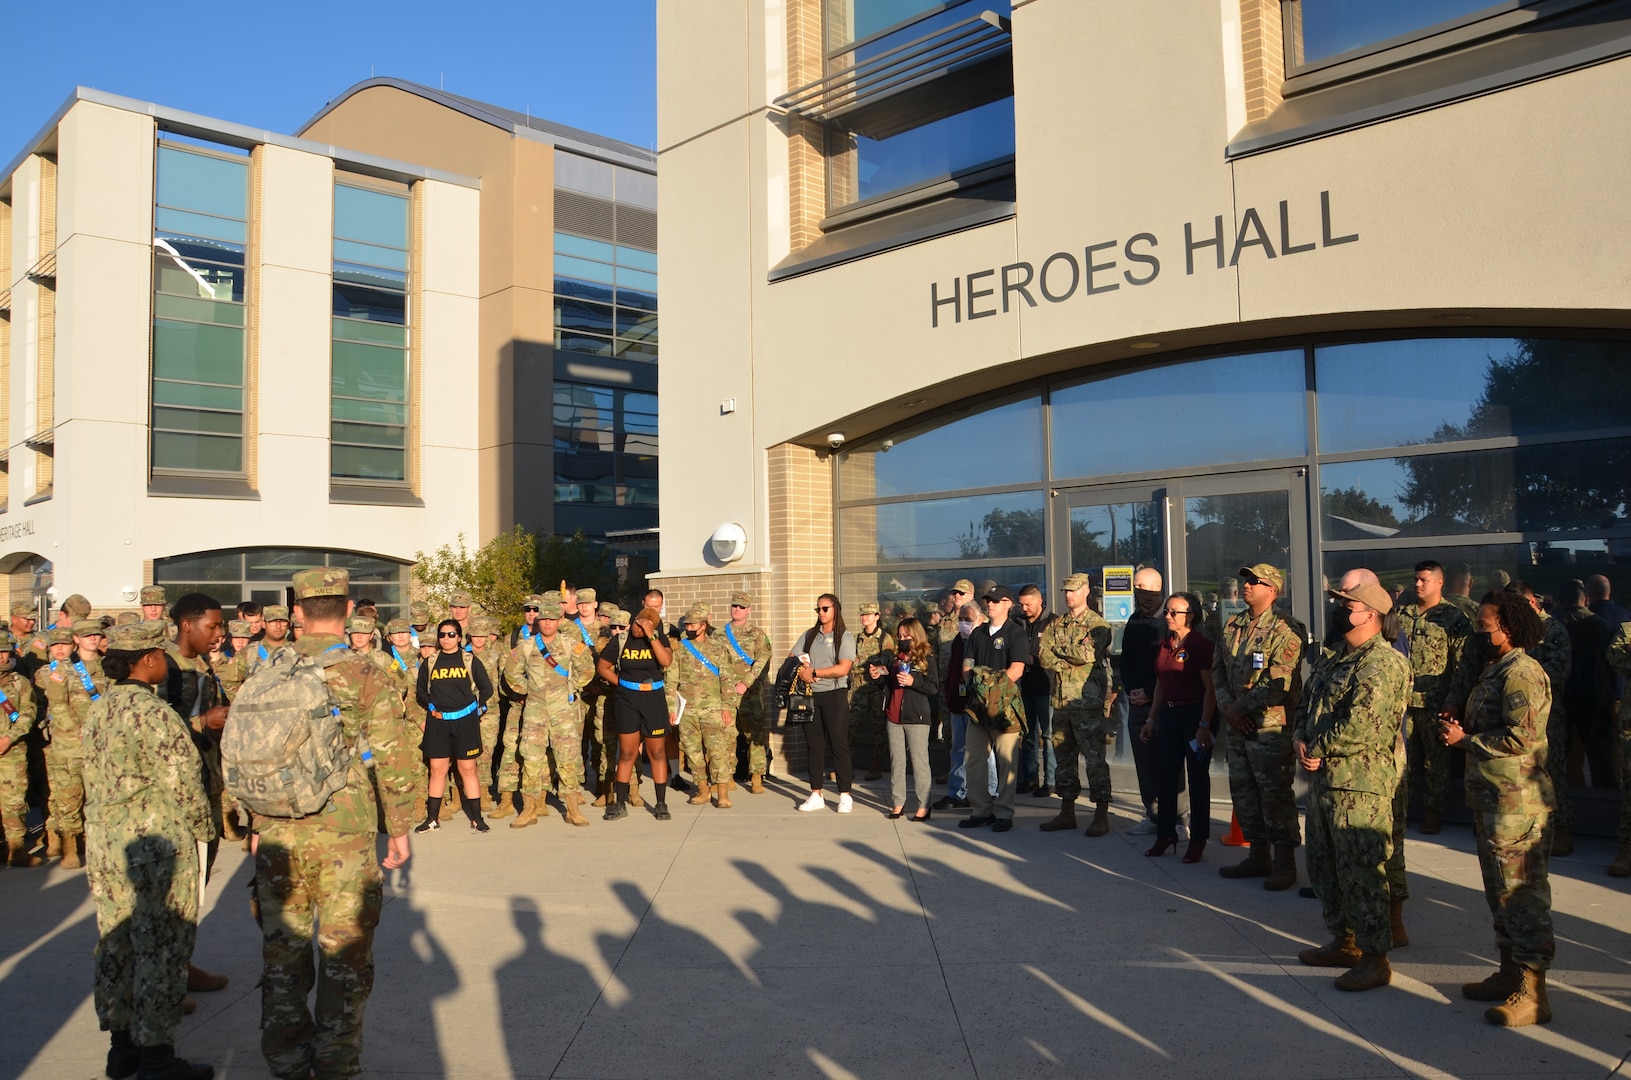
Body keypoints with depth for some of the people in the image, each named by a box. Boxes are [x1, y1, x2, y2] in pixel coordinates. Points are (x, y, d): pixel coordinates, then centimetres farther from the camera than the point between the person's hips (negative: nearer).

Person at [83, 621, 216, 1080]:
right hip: (157, 844, -9)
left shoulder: (97, 711, 7)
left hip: (104, 841, 9)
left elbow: (93, 779, 12)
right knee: (160, 950, 1)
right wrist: (203, 829, -1)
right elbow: (183, 783, -17)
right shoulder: (155, 714, -18)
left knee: (115, 944, 16)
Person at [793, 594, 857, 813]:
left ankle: (845, 796, 4)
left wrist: (813, 673, -13)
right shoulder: (808, 635, 14)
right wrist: (801, 670, -11)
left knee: (839, 744, -3)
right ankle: (816, 795, 13)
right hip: (810, 695, 4)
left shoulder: (845, 637, -2)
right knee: (815, 745, 7)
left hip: (835, 695, -4)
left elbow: (843, 669, -13)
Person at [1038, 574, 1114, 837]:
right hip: (1061, 700, 6)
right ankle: (1067, 813, 21)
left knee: (1095, 758, -4)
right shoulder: (1055, 624, 14)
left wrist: (1057, 648, -6)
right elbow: (1042, 655, 2)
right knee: (1063, 757, 12)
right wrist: (1070, 662, -11)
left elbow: (1087, 653, -19)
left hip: (1088, 702, -6)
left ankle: (1101, 815, 2)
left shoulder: (1097, 625, -4)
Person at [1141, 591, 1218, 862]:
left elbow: (1210, 688, -13)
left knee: (1197, 778, 2)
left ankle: (1198, 840, 12)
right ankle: (1165, 834, 21)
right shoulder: (1164, 646, 11)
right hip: (1168, 714, 7)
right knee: (1165, 776, 9)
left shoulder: (1201, 645, -11)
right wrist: (1151, 720, 15)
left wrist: (1205, 725, -19)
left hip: (1195, 714, -7)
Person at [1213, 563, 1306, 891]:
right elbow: (1218, 670, 11)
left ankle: (1285, 863, 9)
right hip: (1236, 725, 8)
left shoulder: (1285, 629, -11)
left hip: (1270, 725, -8)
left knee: (1275, 793, -2)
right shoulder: (1232, 626, 12)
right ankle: (1258, 856, 26)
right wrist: (1229, 708, -3)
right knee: (1243, 790, 13)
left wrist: (1242, 707, -14)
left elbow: (1279, 683, -18)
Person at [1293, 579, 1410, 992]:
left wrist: (1317, 750, -13)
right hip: (1322, 779, 10)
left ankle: (1375, 958, 8)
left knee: (1360, 871, -3)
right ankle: (1344, 942, 31)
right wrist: (1299, 738, -2)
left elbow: (1361, 726, -24)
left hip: (1360, 783, -10)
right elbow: (1307, 705, 18)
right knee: (1323, 866, 17)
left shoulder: (1384, 662, -15)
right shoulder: (1331, 657, 15)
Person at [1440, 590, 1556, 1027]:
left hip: (1517, 804, -11)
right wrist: (1459, 733, 7)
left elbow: (1521, 738, -25)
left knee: (1521, 893, -5)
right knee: (1500, 892, 17)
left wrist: (1466, 740, -15)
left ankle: (1532, 993, 2)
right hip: (1492, 799, 11)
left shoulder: (1521, 673, -17)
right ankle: (1510, 972, 28)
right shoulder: (1495, 671, 15)